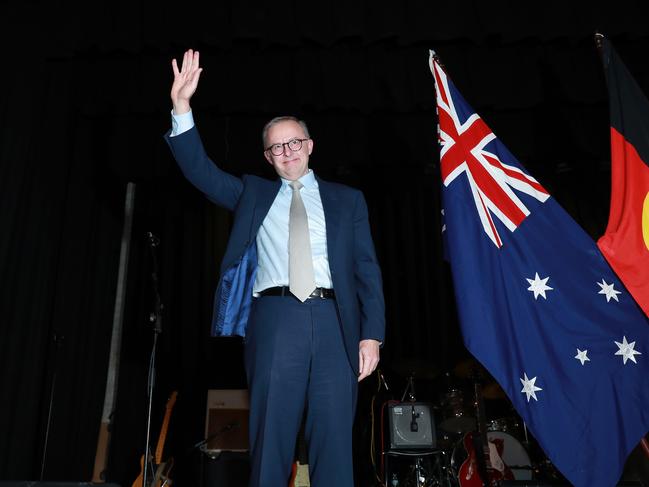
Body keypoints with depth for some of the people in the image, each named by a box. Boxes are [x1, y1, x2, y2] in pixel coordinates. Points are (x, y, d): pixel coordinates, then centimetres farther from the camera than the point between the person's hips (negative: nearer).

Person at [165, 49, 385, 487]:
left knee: (335, 445, 1)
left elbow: (368, 270, 9)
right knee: (270, 443, 2)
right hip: (276, 320, 0)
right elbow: (200, 170, 8)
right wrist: (182, 107, -4)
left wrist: (372, 334, -2)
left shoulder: (347, 199, 15)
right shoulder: (253, 194, 19)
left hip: (335, 322, 0)